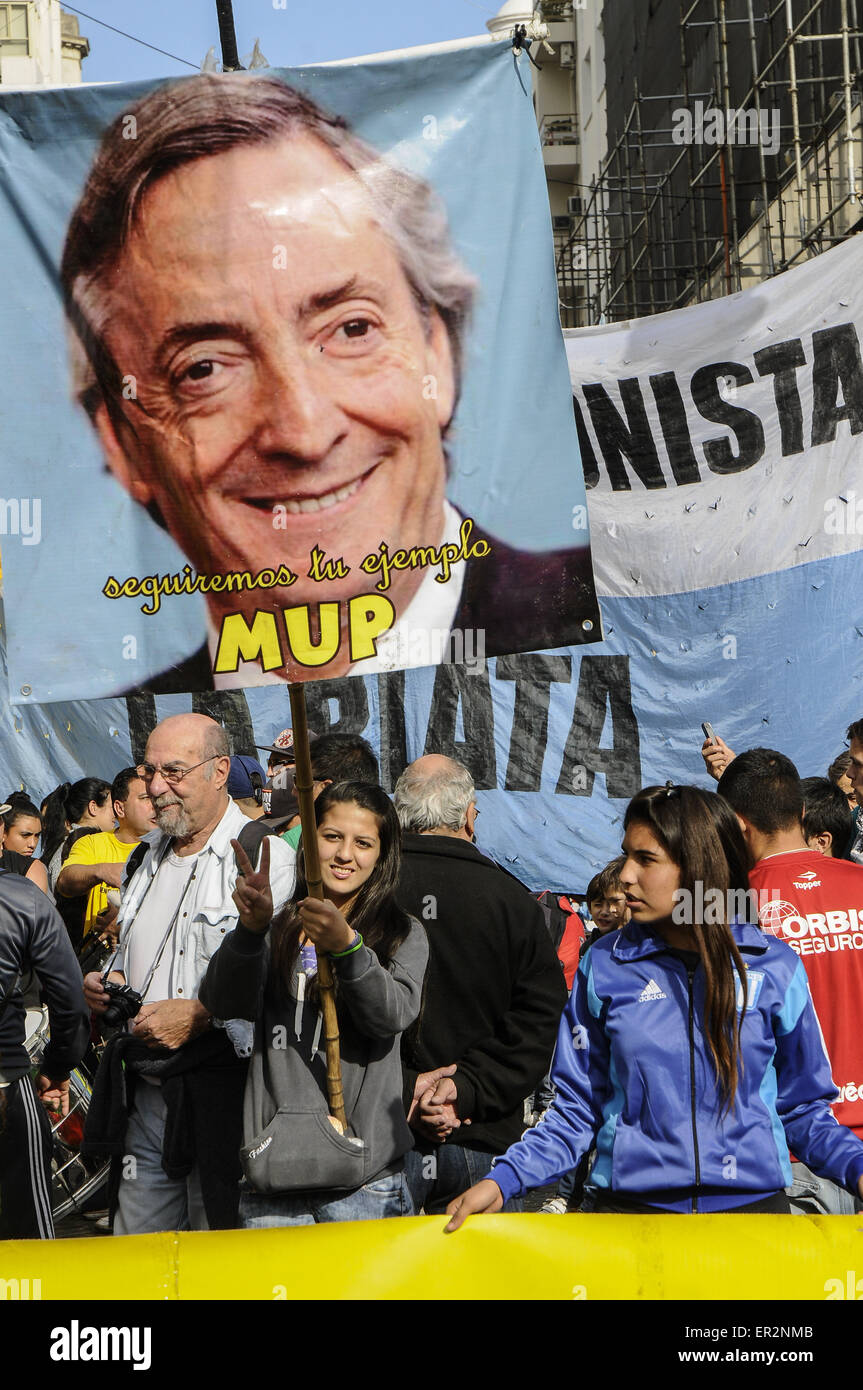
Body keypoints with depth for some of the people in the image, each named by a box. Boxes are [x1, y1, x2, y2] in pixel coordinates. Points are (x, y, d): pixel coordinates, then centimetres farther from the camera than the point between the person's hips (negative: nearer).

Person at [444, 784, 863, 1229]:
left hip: (753, 1201, 0)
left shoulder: (775, 968, 0)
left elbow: (802, 1105, 6)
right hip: (630, 1203, 0)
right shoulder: (603, 965, 1)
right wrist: (502, 1180, -11)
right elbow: (577, 1108, 3)